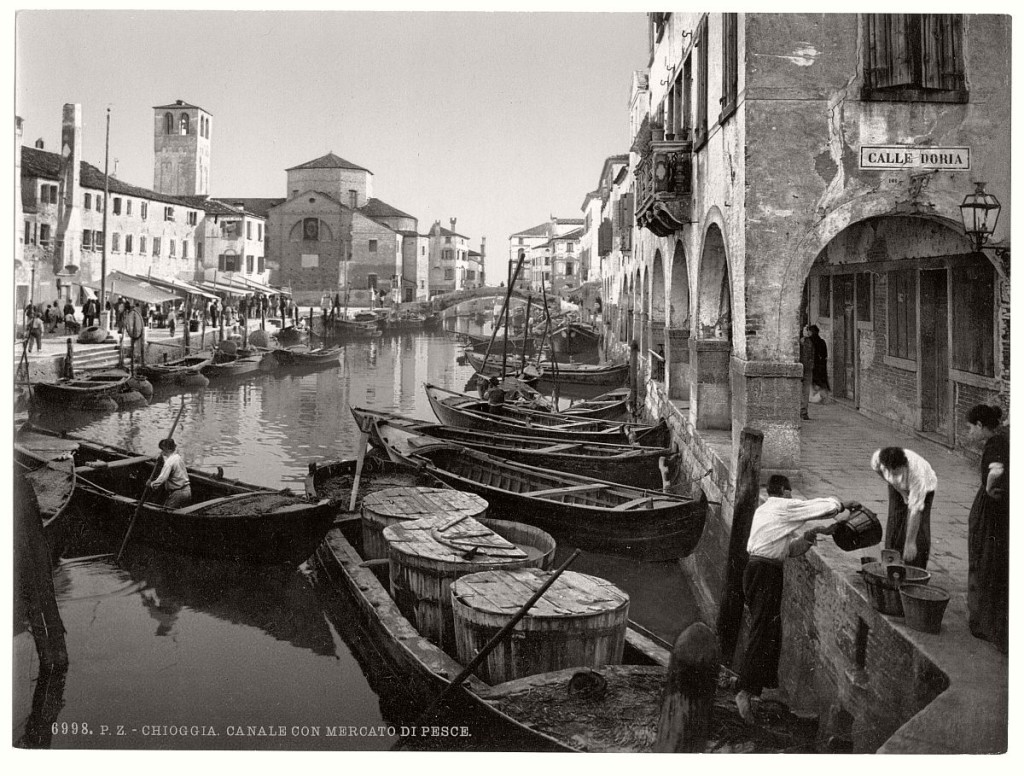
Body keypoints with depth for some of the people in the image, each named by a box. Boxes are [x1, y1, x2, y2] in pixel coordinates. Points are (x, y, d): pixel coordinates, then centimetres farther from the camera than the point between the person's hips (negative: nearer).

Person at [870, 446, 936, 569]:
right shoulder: (877, 457, -33)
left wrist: (910, 543, -39)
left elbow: (915, 510, -41)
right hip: (898, 488, 4)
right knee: (894, 527, -4)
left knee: (919, 532, -14)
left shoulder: (916, 472, -44)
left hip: (924, 489, -4)